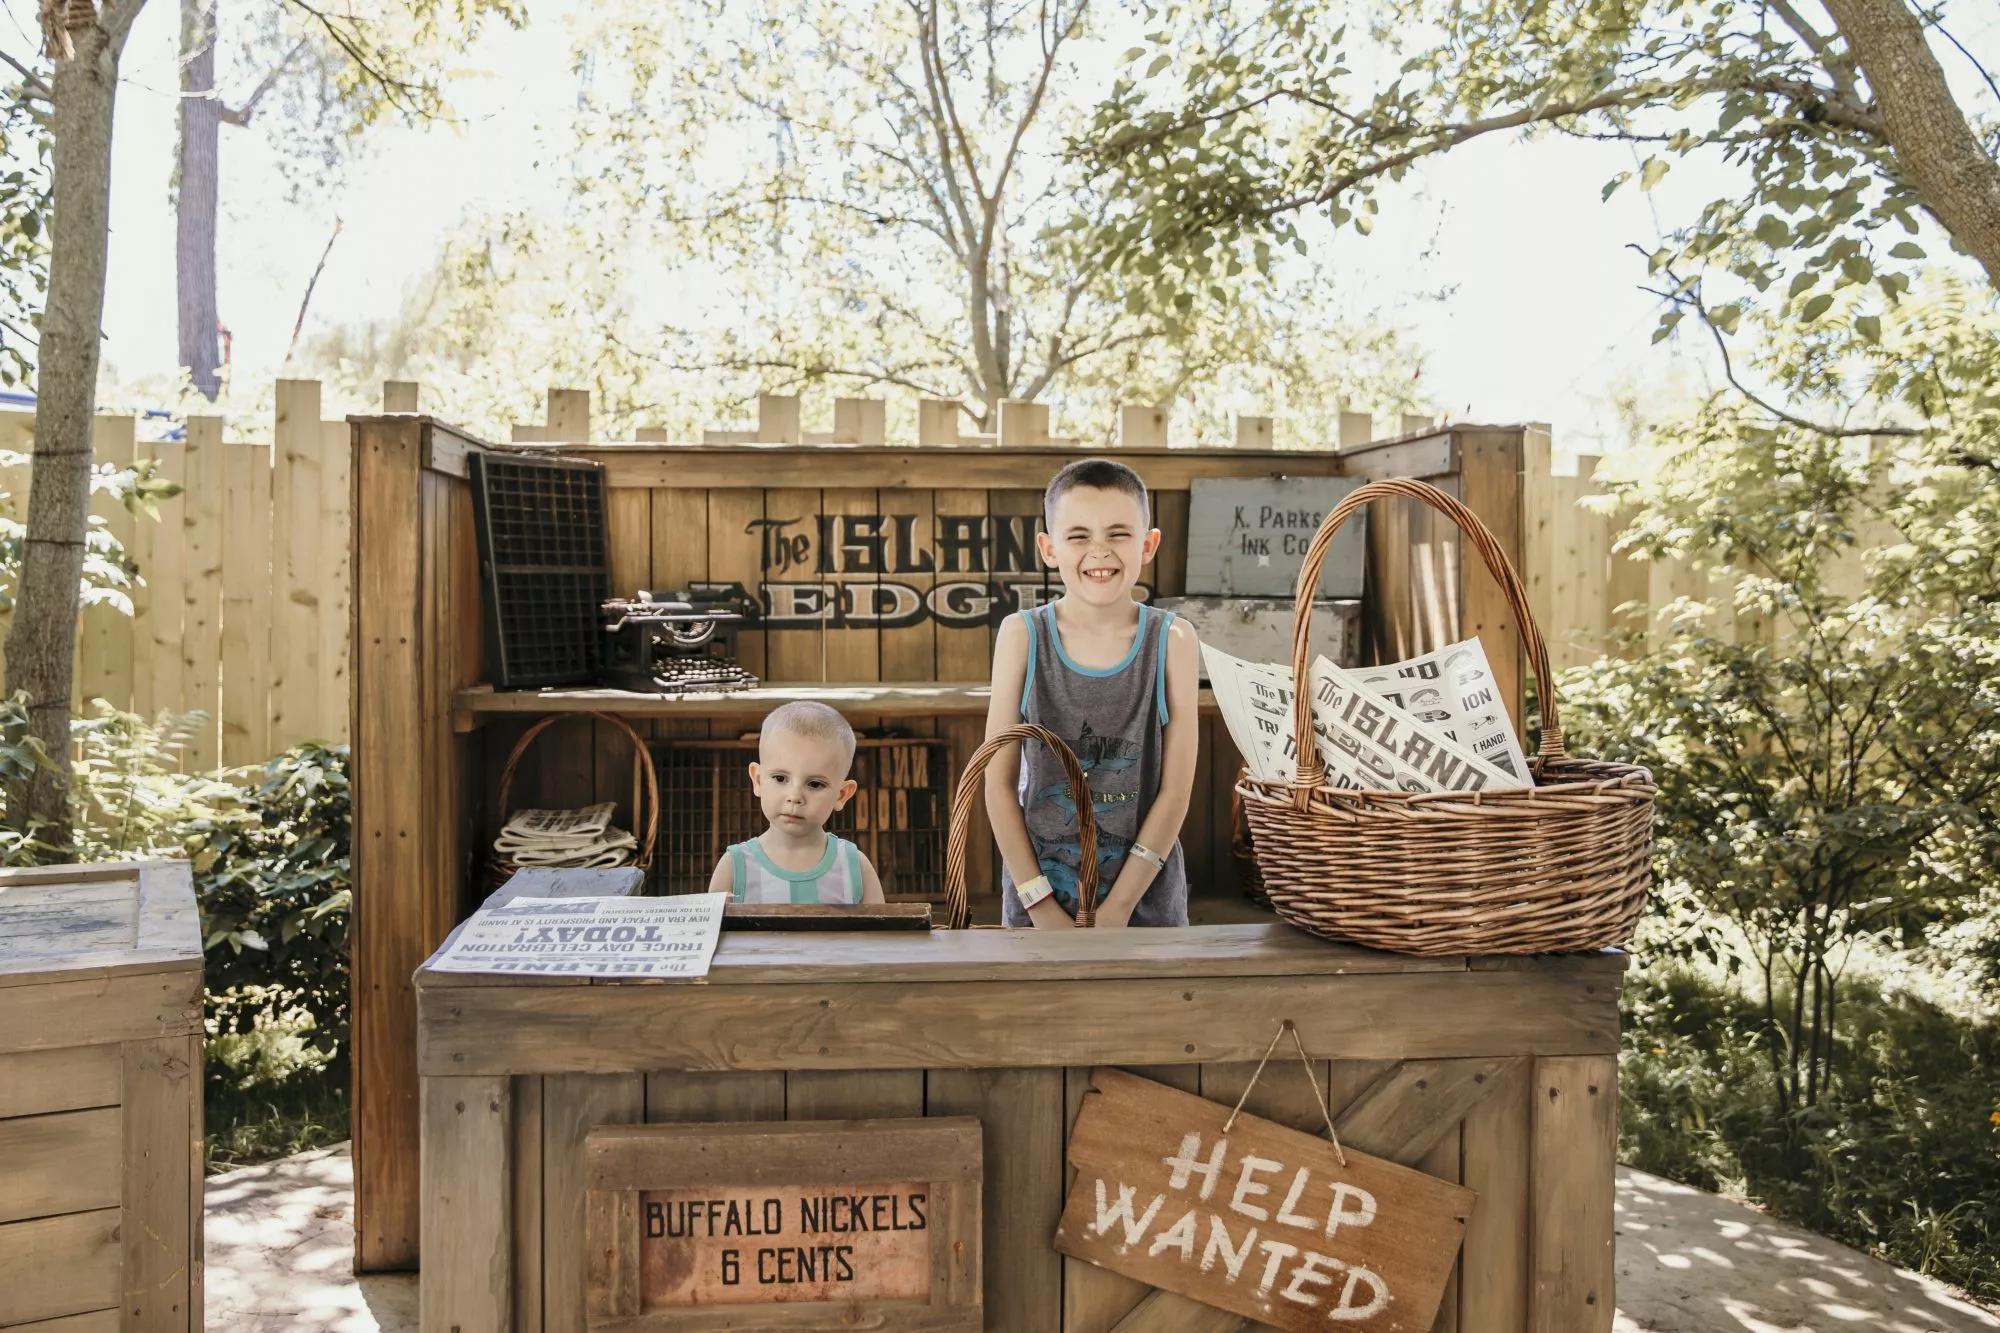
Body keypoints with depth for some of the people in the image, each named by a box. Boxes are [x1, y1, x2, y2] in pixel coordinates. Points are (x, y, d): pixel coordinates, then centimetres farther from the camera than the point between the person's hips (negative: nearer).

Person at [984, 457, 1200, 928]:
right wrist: (1040, 903, -9)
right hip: (1036, 885, 0)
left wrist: (1116, 909, -10)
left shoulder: (1171, 640, -8)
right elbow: (999, 783, -6)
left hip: (1144, 890, 0)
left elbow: (1175, 791, -8)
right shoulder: (1021, 635, -8)